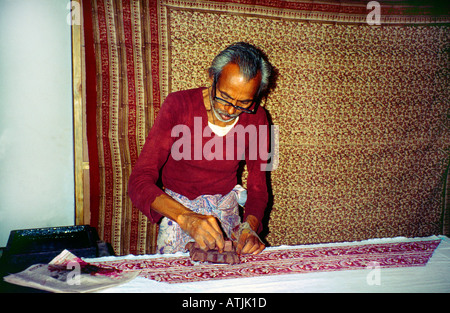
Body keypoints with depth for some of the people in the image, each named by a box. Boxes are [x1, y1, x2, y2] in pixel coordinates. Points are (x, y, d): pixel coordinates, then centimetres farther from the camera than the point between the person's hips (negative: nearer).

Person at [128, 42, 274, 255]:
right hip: (177, 208, -2)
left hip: (226, 209, 3)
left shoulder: (256, 119, -8)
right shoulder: (178, 106, -18)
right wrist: (186, 218, -40)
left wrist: (250, 224, -23)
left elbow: (258, 186, -1)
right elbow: (139, 182, -24)